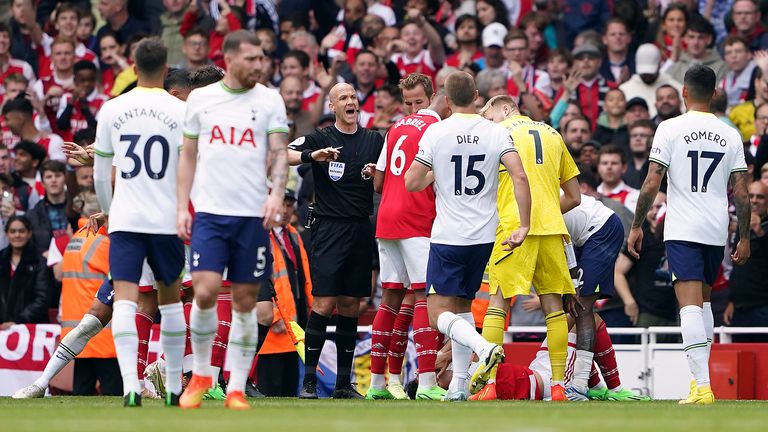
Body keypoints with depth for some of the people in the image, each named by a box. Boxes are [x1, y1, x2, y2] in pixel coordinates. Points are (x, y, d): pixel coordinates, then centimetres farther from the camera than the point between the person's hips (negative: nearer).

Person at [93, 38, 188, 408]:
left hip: (124, 220, 0)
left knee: (124, 299, -7)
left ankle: (130, 384, -24)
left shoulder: (112, 109, 3)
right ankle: (175, 386, 21)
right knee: (170, 298, 15)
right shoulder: (181, 111, -2)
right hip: (168, 220, 0)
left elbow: (100, 174, 10)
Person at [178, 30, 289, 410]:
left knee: (245, 302, 2)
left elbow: (280, 153, 0)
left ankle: (236, 389, 9)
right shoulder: (200, 99, 8)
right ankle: (200, 374, 7)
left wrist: (277, 194, -18)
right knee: (205, 292, -13)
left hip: (253, 214, 0)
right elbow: (188, 155, 13)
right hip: (210, 211, 0)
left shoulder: (269, 100, 5)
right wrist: (181, 206, 5)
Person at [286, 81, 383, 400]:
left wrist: (379, 173, -4)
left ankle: (344, 383, 10)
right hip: (329, 228, -4)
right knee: (323, 303, -10)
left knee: (350, 304, 6)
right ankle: (309, 380, -7)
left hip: (361, 228, 4)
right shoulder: (320, 138, 0)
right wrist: (312, 155, -30)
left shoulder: (375, 140, 12)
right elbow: (282, 156, -14)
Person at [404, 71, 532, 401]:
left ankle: (485, 348, -28)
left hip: (448, 237, -4)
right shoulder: (496, 132, -1)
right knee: (462, 304, 19)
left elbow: (411, 183, -6)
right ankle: (459, 384, 15)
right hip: (485, 236, 4)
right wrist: (524, 226, -9)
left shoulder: (436, 132, -7)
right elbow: (519, 177, -13)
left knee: (439, 315, -1)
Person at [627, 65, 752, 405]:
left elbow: (651, 184, -8)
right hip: (716, 231, 4)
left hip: (682, 232, -4)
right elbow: (742, 193, 5)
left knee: (690, 305, -11)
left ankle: (702, 387, -23)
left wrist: (637, 226, 0)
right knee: (703, 300, 22)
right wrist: (744, 239, 13)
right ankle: (700, 375, 26)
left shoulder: (670, 129, -5)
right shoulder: (730, 135, 6)